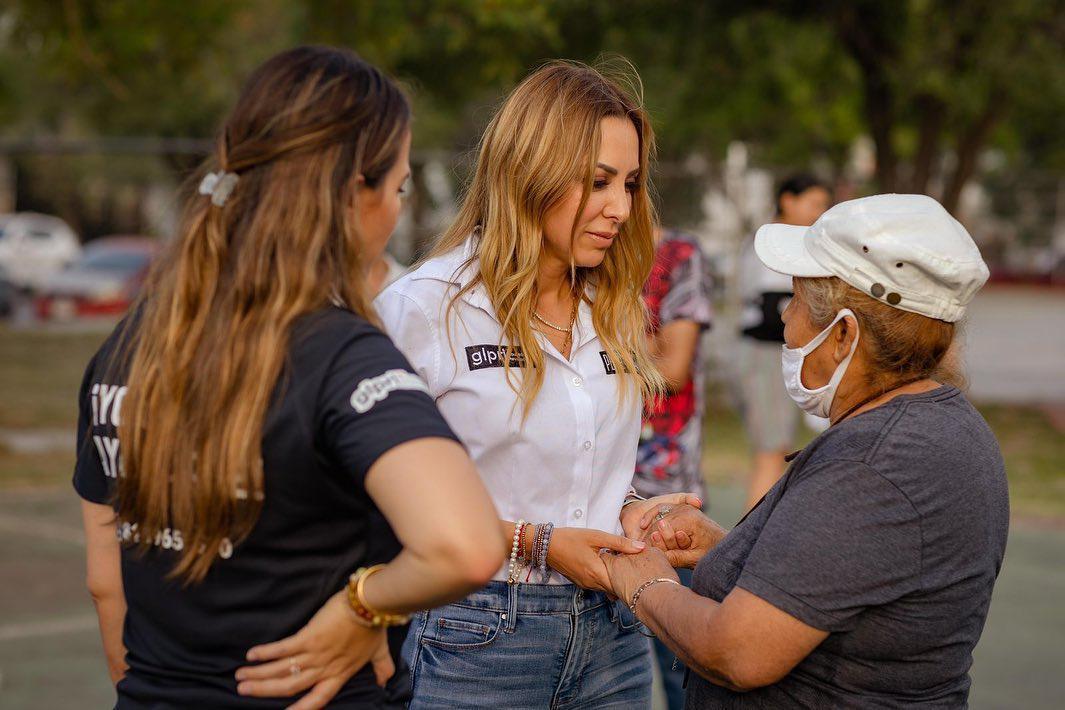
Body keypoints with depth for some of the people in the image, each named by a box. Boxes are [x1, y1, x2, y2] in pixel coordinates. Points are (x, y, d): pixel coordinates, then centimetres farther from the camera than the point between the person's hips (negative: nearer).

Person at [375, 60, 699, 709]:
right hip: (478, 637, -5)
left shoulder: (613, 308, 9)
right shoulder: (424, 307, -10)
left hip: (611, 631, 5)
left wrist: (626, 512, -3)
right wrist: (535, 541, -17)